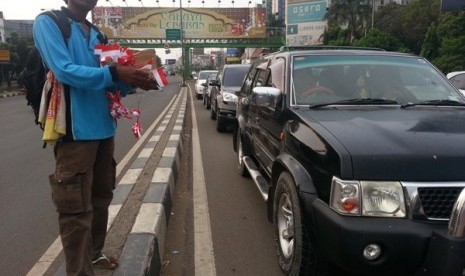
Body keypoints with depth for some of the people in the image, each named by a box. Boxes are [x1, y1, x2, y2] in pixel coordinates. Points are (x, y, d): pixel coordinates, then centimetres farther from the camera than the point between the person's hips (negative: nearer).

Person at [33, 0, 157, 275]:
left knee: (101, 198, 17)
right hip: (75, 129, -8)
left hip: (103, 127, 8)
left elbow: (105, 81, 13)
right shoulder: (47, 23, -4)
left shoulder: (95, 34, 16)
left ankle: (94, 253, 35)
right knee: (77, 207, -3)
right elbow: (64, 70, -18)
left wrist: (132, 81, -5)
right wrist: (115, 72, -24)